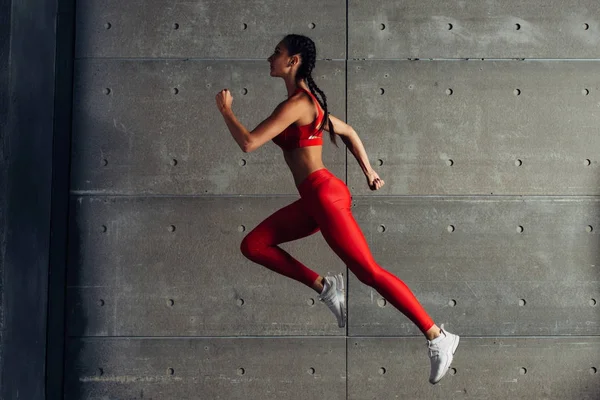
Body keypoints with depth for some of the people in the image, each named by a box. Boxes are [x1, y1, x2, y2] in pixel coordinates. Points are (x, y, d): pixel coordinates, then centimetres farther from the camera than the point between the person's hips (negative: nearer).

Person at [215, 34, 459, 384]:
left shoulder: (296, 103, -14)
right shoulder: (308, 100, 16)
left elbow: (249, 143, -18)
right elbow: (349, 131, 24)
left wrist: (226, 110, -2)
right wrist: (370, 174, 27)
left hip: (324, 196, -10)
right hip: (314, 198, 10)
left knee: (370, 272, -8)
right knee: (253, 245, 7)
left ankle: (438, 337, -1)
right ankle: (325, 288, 6)